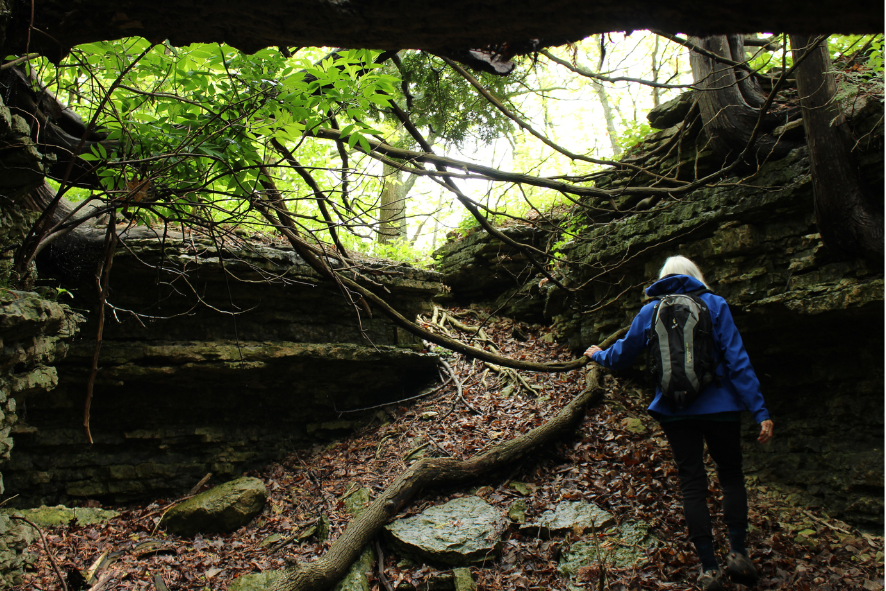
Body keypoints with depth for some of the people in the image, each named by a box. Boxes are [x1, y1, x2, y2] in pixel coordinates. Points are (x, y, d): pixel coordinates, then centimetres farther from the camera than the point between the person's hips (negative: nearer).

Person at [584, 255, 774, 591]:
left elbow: (622, 355, 14)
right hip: (719, 407, -1)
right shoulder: (714, 305, -1)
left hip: (674, 410, 1)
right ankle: (737, 553, 8)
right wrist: (759, 411, -7)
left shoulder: (649, 312, 5)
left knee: (692, 484, 7)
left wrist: (598, 355, 36)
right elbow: (737, 361, -7)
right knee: (731, 475, 16)